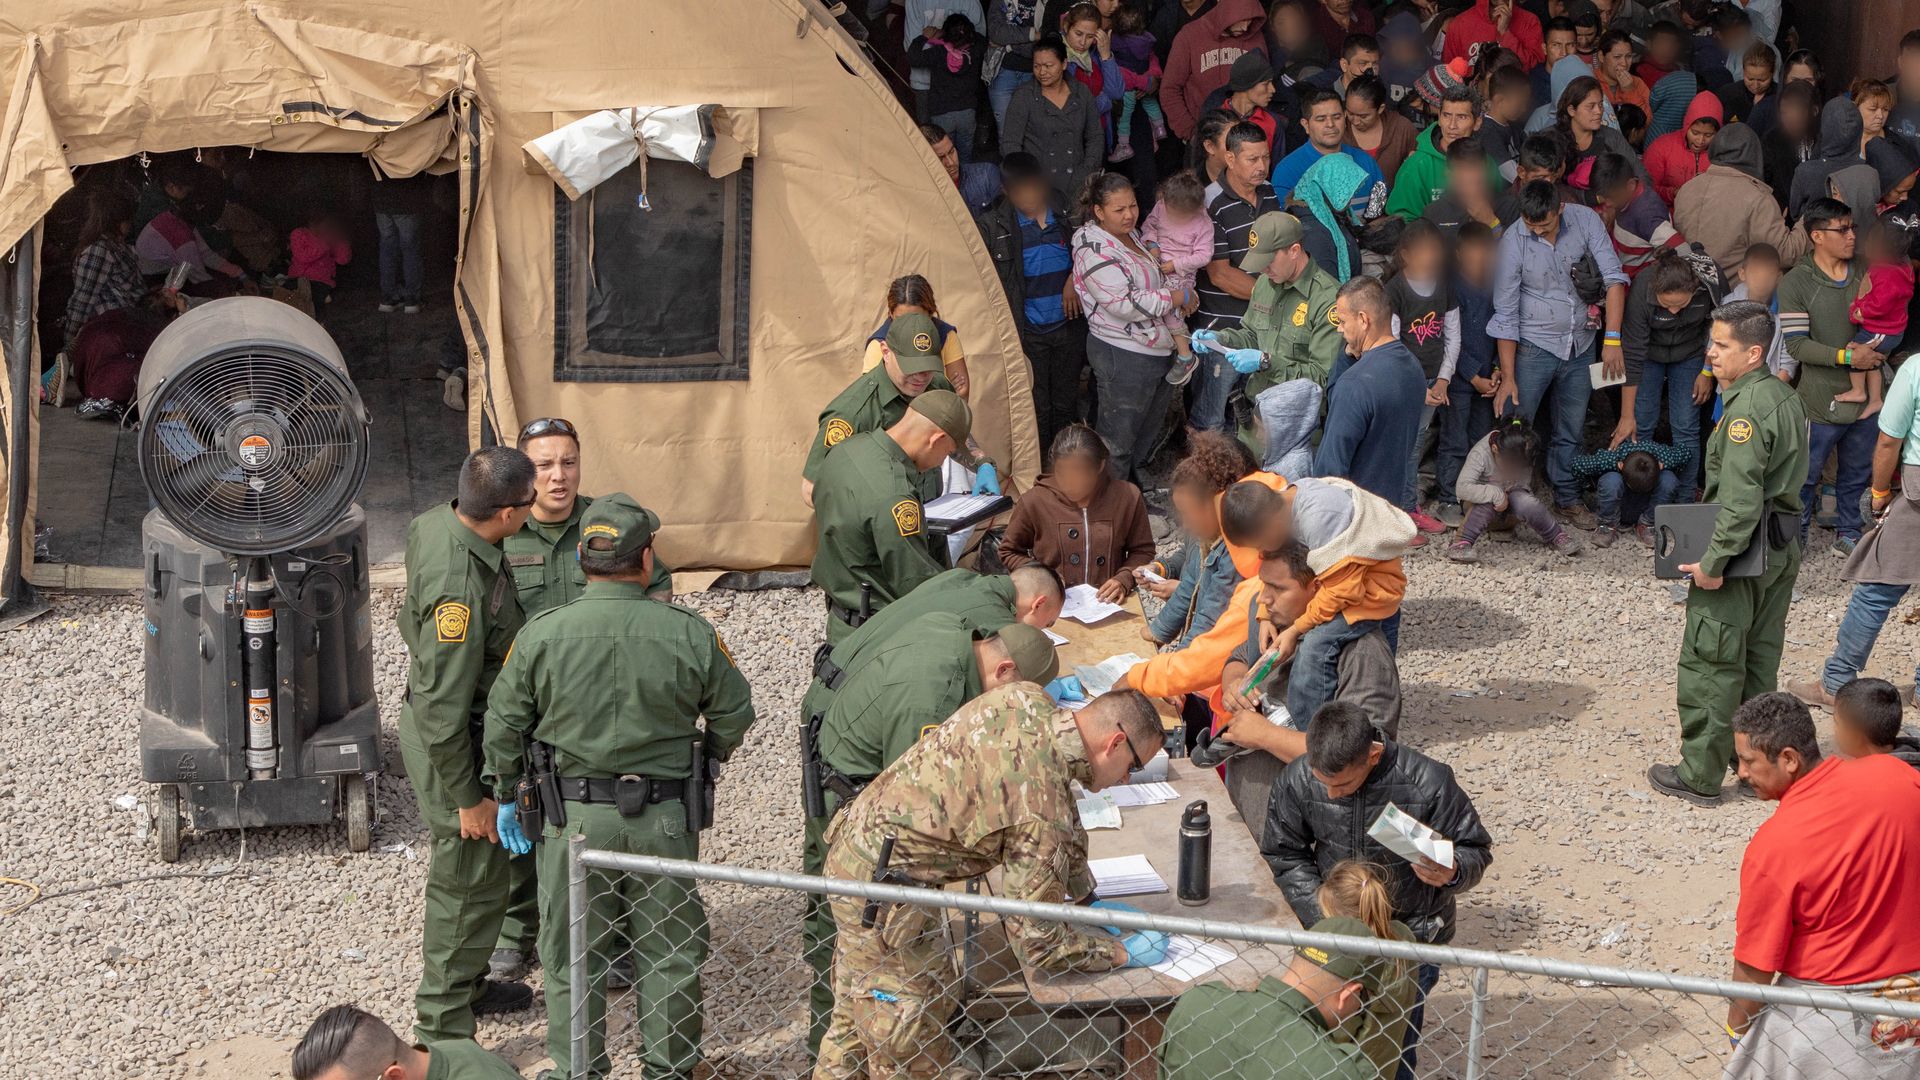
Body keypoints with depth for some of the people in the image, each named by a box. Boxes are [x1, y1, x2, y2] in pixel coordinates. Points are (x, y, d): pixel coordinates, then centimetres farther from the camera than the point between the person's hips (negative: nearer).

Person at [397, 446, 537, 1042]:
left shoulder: (435, 522, -7)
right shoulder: (460, 588, -34)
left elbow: (412, 620, 15)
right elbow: (444, 709, -28)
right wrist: (467, 797, -20)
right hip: (456, 746, -10)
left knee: (475, 873, 26)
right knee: (469, 885, 4)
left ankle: (464, 985, 45)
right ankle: (443, 1029, 16)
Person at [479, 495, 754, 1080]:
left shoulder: (541, 634, -10)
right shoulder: (690, 635, -10)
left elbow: (504, 724, -2)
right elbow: (734, 714, 2)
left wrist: (506, 795, 13)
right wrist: (701, 761, 22)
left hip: (574, 818, 0)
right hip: (667, 820, 1)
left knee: (574, 954, 13)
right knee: (669, 950, 16)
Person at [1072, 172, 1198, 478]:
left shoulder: (1132, 237, 11)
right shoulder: (1094, 249, -18)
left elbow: (1157, 289, 18)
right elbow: (1125, 304, -25)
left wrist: (1181, 339, 6)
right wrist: (1177, 297, -15)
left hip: (1159, 350, 9)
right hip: (1123, 358, -9)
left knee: (1146, 439, 19)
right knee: (1117, 443, -1)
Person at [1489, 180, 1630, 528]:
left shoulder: (1585, 221, -10)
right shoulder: (1513, 242, -16)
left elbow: (1614, 277, -8)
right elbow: (1506, 314, -11)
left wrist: (1612, 339, -16)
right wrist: (1507, 377, -12)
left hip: (1581, 345, 3)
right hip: (1534, 346, -3)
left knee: (1571, 431, 14)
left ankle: (1567, 499, 29)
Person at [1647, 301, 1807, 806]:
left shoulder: (1747, 408, -19)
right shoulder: (1786, 398, 11)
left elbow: (1741, 497, -25)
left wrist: (1714, 561, -22)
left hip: (1744, 547, -9)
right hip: (1783, 547, 9)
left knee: (1710, 664, -1)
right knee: (1759, 661, 16)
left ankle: (1700, 776, 4)